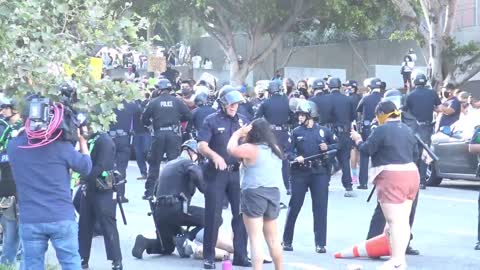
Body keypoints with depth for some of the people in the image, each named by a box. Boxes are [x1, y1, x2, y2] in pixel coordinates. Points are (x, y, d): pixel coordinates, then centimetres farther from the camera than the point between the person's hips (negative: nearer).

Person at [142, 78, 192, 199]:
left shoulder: (154, 102, -3)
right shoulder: (177, 101, 0)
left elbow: (144, 119, -2)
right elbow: (188, 115, -1)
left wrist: (151, 123, 19)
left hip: (159, 135, 0)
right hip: (174, 135, 0)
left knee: (154, 163, 9)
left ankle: (149, 191, 10)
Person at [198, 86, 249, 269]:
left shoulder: (242, 121, 9)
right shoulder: (211, 121, -4)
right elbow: (201, 146, -11)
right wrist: (214, 155, -30)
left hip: (238, 172, 4)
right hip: (217, 173, -4)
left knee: (241, 214, 5)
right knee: (213, 215, 0)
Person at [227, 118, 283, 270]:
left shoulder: (250, 149, -10)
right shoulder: (275, 149, 12)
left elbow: (231, 149, -1)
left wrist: (238, 133, 13)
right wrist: (244, 137, 27)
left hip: (254, 194, -7)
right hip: (273, 193, 7)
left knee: (255, 239, -8)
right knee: (273, 238, 20)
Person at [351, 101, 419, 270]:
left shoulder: (382, 130, -10)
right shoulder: (407, 129, 13)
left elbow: (366, 150, -5)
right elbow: (415, 154, 17)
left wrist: (358, 140, 13)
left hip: (392, 177, -8)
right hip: (411, 174, 8)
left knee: (394, 221, -10)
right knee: (403, 220, 13)